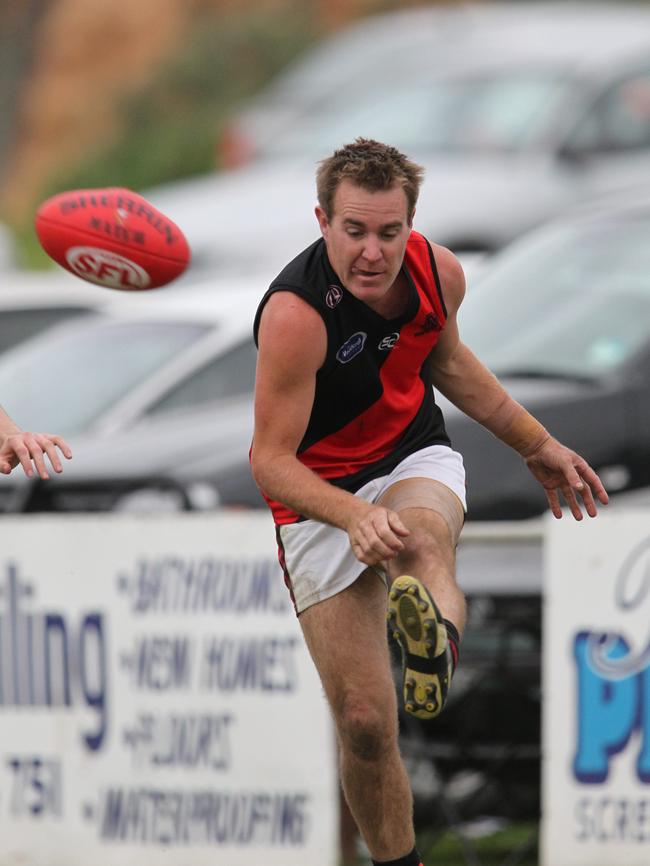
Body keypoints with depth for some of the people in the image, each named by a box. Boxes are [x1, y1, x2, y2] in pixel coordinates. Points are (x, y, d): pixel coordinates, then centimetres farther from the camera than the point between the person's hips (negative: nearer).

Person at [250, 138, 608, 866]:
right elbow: (270, 459, -22)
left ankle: (435, 640, -71)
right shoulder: (295, 314, -25)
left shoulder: (438, 273, -8)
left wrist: (537, 445, 22)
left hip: (416, 461, 2)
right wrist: (356, 516, -39)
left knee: (424, 534, -38)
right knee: (363, 721, -6)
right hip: (321, 498, -2)